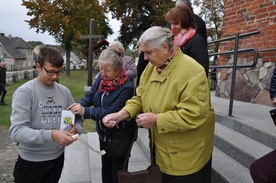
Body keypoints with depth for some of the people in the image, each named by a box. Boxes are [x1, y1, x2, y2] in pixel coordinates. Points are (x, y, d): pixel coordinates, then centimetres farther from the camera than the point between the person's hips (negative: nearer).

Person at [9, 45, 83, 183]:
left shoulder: (64, 92, 0)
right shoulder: (24, 92, -15)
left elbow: (77, 119, 5)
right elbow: (16, 131, -23)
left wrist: (76, 129, -18)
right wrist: (51, 135, -36)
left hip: (58, 157, 4)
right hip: (31, 161, -4)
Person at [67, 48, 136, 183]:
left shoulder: (126, 86, -27)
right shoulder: (101, 77, -6)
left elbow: (111, 112, -31)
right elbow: (90, 95, -4)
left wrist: (85, 111, -36)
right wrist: (80, 104, -26)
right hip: (103, 131, 7)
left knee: (117, 170, 9)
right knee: (105, 166, 23)